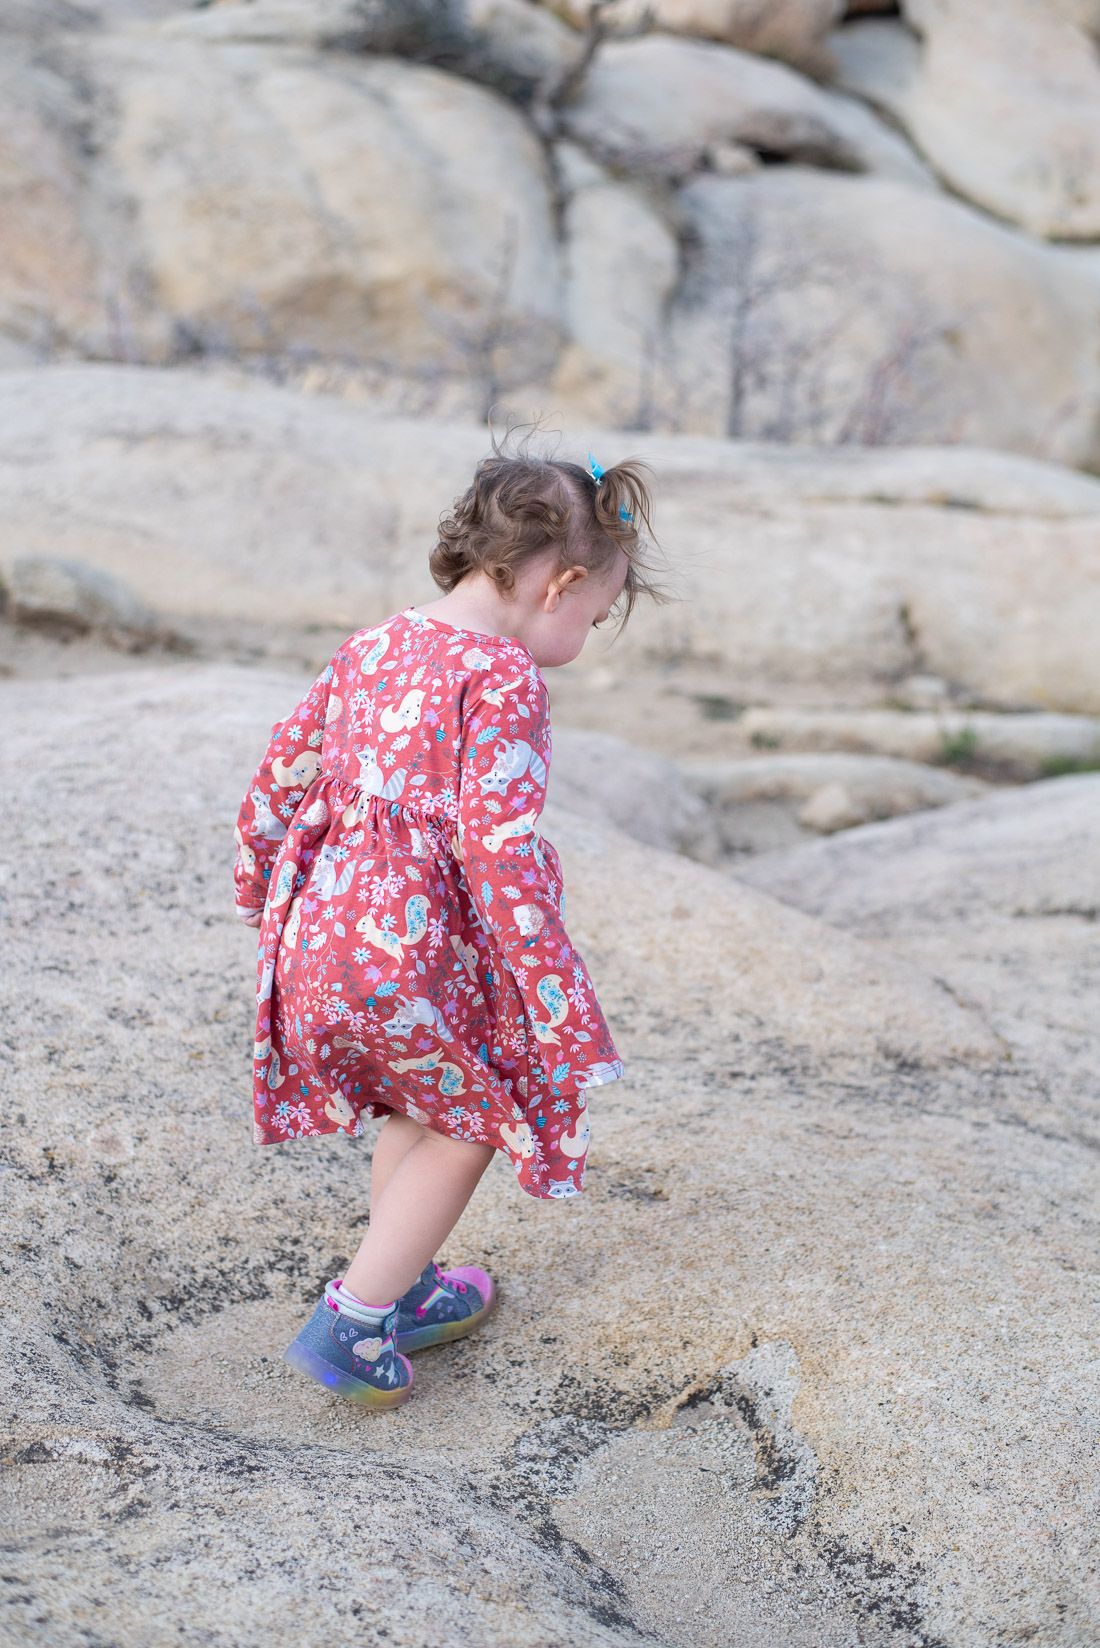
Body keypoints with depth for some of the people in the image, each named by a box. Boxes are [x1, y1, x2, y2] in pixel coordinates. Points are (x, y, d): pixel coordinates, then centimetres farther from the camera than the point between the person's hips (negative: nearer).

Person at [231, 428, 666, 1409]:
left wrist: (259, 889, 33)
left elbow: (279, 776, 17)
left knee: (416, 1106, 28)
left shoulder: (370, 649, 10)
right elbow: (498, 846, -22)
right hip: (411, 956, -8)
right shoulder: (505, 676, -14)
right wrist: (564, 1012, -20)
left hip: (314, 940, 8)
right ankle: (351, 1324, 16)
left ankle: (406, 1291, 43)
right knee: (467, 1122, 15)